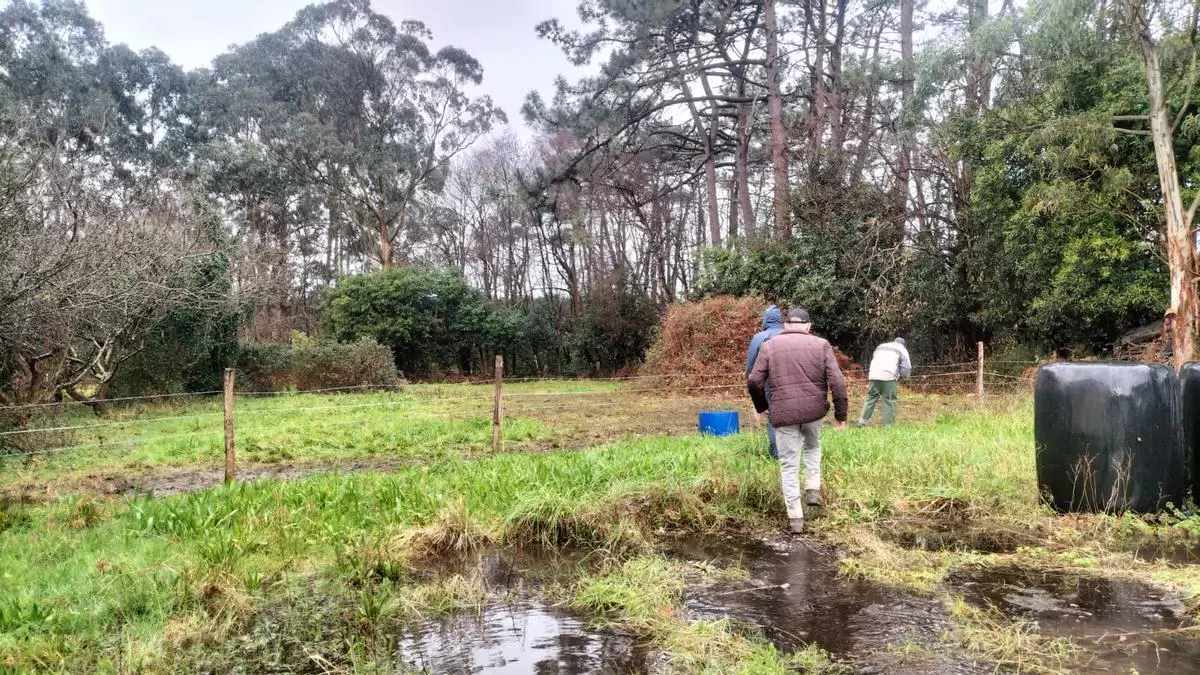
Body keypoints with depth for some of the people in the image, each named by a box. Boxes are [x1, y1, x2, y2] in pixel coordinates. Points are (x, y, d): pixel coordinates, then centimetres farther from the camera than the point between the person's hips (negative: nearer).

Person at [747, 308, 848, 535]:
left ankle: (795, 518, 9)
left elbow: (754, 382, 0)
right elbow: (837, 381, -3)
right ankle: (813, 489, 20)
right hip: (814, 409, 1)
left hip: (784, 413, -1)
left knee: (789, 465, 8)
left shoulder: (769, 346, 6)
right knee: (813, 447, 31)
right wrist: (841, 413, 4)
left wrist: (762, 406, 16)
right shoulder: (821, 344, 5)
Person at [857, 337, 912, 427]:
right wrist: (900, 378, 21)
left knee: (871, 398, 9)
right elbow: (906, 368, 7)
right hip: (889, 377, -4)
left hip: (873, 376, 4)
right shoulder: (902, 349, 15)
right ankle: (889, 425, -3)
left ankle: (862, 421, 2)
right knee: (890, 401, 0)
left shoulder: (881, 346, 29)